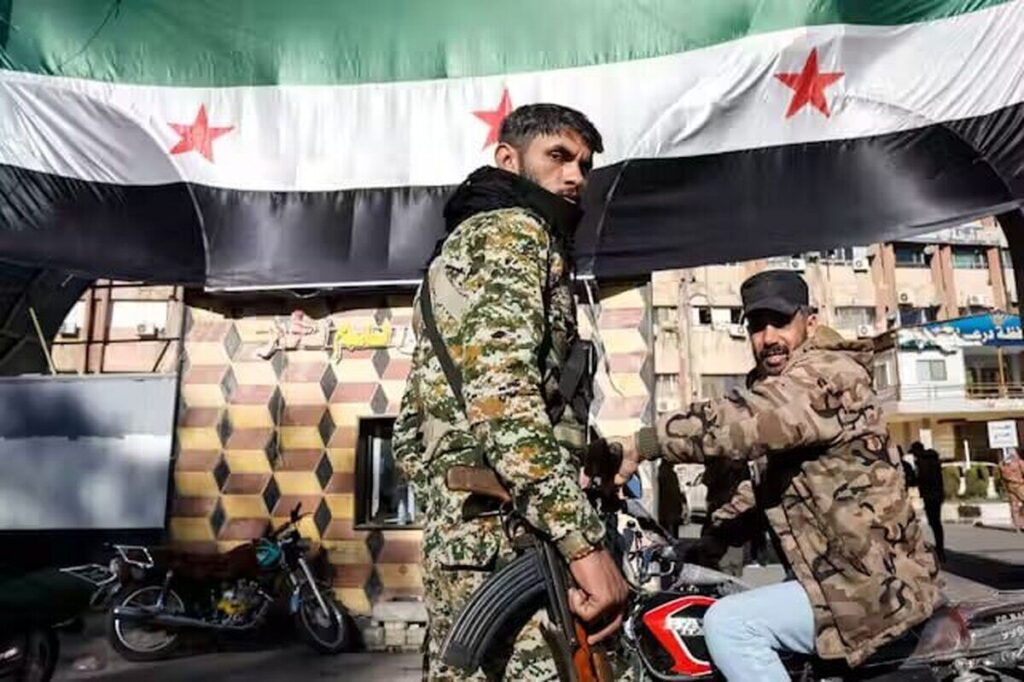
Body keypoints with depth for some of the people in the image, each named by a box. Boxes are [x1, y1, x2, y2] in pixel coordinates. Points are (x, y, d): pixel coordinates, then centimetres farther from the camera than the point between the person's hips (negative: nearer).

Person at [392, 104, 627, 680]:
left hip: (461, 524, 10)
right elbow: (502, 389, -22)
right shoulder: (513, 232, -4)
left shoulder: (462, 244, 26)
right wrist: (584, 538, -26)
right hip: (512, 532, -10)